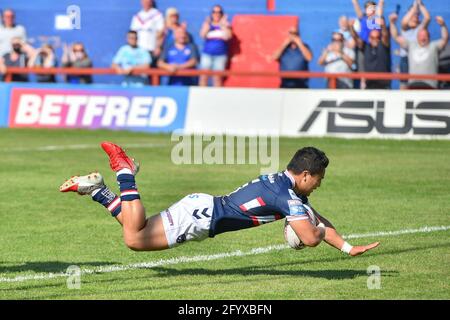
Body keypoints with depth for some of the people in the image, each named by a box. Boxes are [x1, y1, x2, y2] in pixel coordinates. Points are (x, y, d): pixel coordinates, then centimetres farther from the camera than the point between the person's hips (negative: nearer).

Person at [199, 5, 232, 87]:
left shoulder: (225, 25, 7)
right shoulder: (207, 24, 11)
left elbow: (228, 36, -9)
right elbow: (202, 35, -4)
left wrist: (222, 25, -11)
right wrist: (207, 24, -12)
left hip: (220, 55, -1)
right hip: (207, 54, 1)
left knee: (218, 77, -5)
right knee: (204, 76, -4)